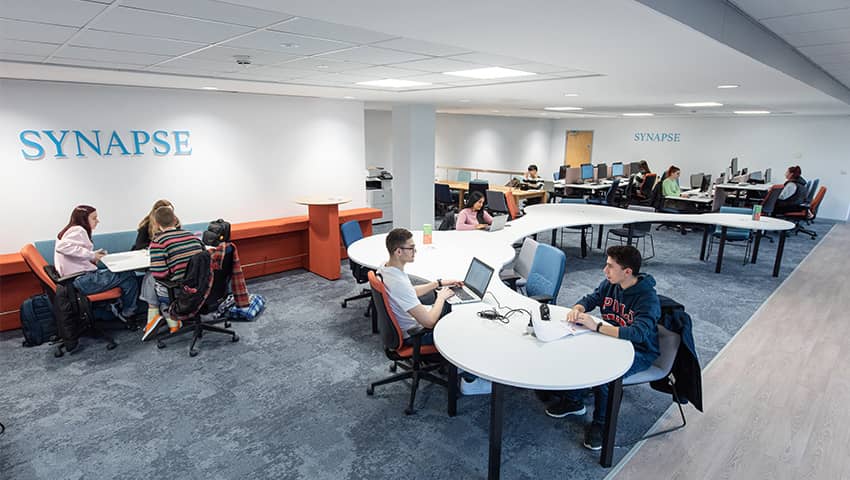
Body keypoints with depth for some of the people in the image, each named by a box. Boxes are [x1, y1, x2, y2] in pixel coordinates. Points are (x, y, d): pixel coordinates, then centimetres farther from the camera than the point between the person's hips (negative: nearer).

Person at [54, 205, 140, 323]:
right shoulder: (78, 230, -11)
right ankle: (128, 314, 8)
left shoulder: (72, 231, 18)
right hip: (82, 281, -10)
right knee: (129, 276, -7)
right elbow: (62, 246, -31)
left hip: (78, 279, 10)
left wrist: (94, 256, 4)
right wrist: (91, 255, -26)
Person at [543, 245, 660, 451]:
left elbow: (638, 333, -38)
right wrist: (578, 309, -18)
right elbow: (590, 299, 7)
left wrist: (596, 326, -42)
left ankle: (601, 423, -6)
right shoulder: (610, 284, -5)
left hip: (639, 351, -7)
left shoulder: (648, 298, -26)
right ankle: (574, 400, 10)